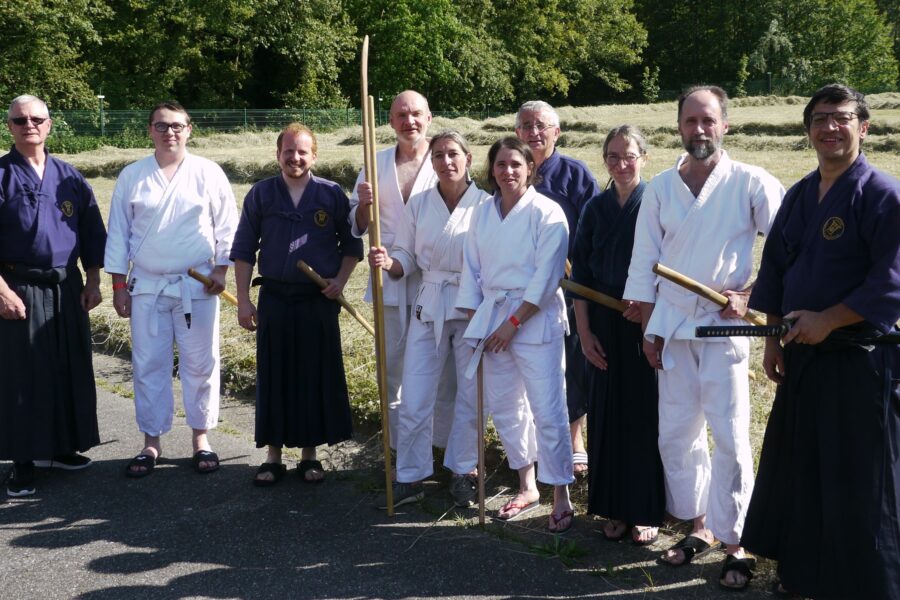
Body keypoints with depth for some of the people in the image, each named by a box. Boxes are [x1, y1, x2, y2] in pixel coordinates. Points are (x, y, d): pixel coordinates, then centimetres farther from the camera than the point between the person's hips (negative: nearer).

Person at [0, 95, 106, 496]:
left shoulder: (68, 176, 7)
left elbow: (91, 232, 11)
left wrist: (92, 282, 6)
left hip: (67, 288, 4)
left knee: (70, 370, 10)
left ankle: (60, 448, 26)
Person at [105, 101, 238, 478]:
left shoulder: (208, 173, 0)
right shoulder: (132, 176, 4)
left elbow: (227, 226, 3)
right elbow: (118, 232, 6)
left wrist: (220, 270, -4)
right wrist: (118, 284, 3)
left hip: (197, 286, -1)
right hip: (146, 286, 1)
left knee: (200, 364, 4)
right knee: (148, 365, 5)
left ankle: (200, 437, 18)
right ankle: (151, 441, 17)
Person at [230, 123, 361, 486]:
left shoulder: (332, 194, 2)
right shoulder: (260, 195, 3)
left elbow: (352, 244, 9)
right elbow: (243, 251, 6)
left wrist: (341, 280, -6)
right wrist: (243, 301, 1)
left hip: (319, 301, 0)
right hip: (275, 299, 1)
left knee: (318, 376, 5)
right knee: (274, 377, 5)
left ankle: (309, 454, 18)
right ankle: (273, 456, 16)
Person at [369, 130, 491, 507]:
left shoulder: (486, 204, -5)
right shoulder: (418, 205, 3)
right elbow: (406, 260, 7)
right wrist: (386, 262, -15)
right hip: (429, 306, 2)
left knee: (471, 396, 7)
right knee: (414, 398, 2)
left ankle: (463, 473, 25)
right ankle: (410, 478, 15)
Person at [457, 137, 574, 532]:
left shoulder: (546, 213, -8)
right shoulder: (482, 215, 9)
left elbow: (547, 276, -12)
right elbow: (472, 271, 13)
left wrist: (513, 323, -13)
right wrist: (476, 323, 6)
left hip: (535, 320, -6)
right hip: (492, 318, 6)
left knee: (547, 410, -8)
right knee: (505, 409, 12)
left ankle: (561, 498, 4)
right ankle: (527, 488, 28)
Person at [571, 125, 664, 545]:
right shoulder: (595, 209, 6)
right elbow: (580, 274, 6)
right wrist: (584, 331, 1)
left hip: (647, 323, -3)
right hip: (604, 326, 3)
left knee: (646, 415, 2)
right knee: (607, 415, 7)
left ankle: (647, 511, 13)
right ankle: (614, 508, 19)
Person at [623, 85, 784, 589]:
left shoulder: (752, 184, -6)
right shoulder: (660, 188, 5)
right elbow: (644, 264, 7)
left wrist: (752, 296, -11)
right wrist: (649, 330, 5)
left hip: (724, 327, -4)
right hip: (672, 328, 4)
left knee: (731, 439, -2)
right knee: (676, 435, 9)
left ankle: (734, 541, 10)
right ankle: (698, 526, 25)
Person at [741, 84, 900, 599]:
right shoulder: (799, 196, 11)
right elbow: (775, 268, 16)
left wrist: (827, 320, -19)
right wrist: (772, 338, 10)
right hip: (802, 355, 7)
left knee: (857, 484, 1)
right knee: (796, 470, 16)